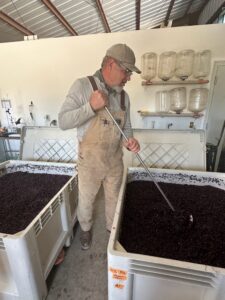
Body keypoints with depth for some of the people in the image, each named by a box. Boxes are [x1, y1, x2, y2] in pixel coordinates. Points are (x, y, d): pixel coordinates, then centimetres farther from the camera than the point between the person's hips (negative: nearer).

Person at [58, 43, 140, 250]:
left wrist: (130, 141, -13)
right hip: (90, 161, -3)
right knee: (86, 200, 18)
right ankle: (86, 228, 51)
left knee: (114, 199, 21)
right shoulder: (83, 86, -12)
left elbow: (126, 127, 8)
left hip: (115, 161, 4)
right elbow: (63, 122, -16)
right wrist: (91, 106, -28)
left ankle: (113, 229, 51)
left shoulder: (124, 96, 3)